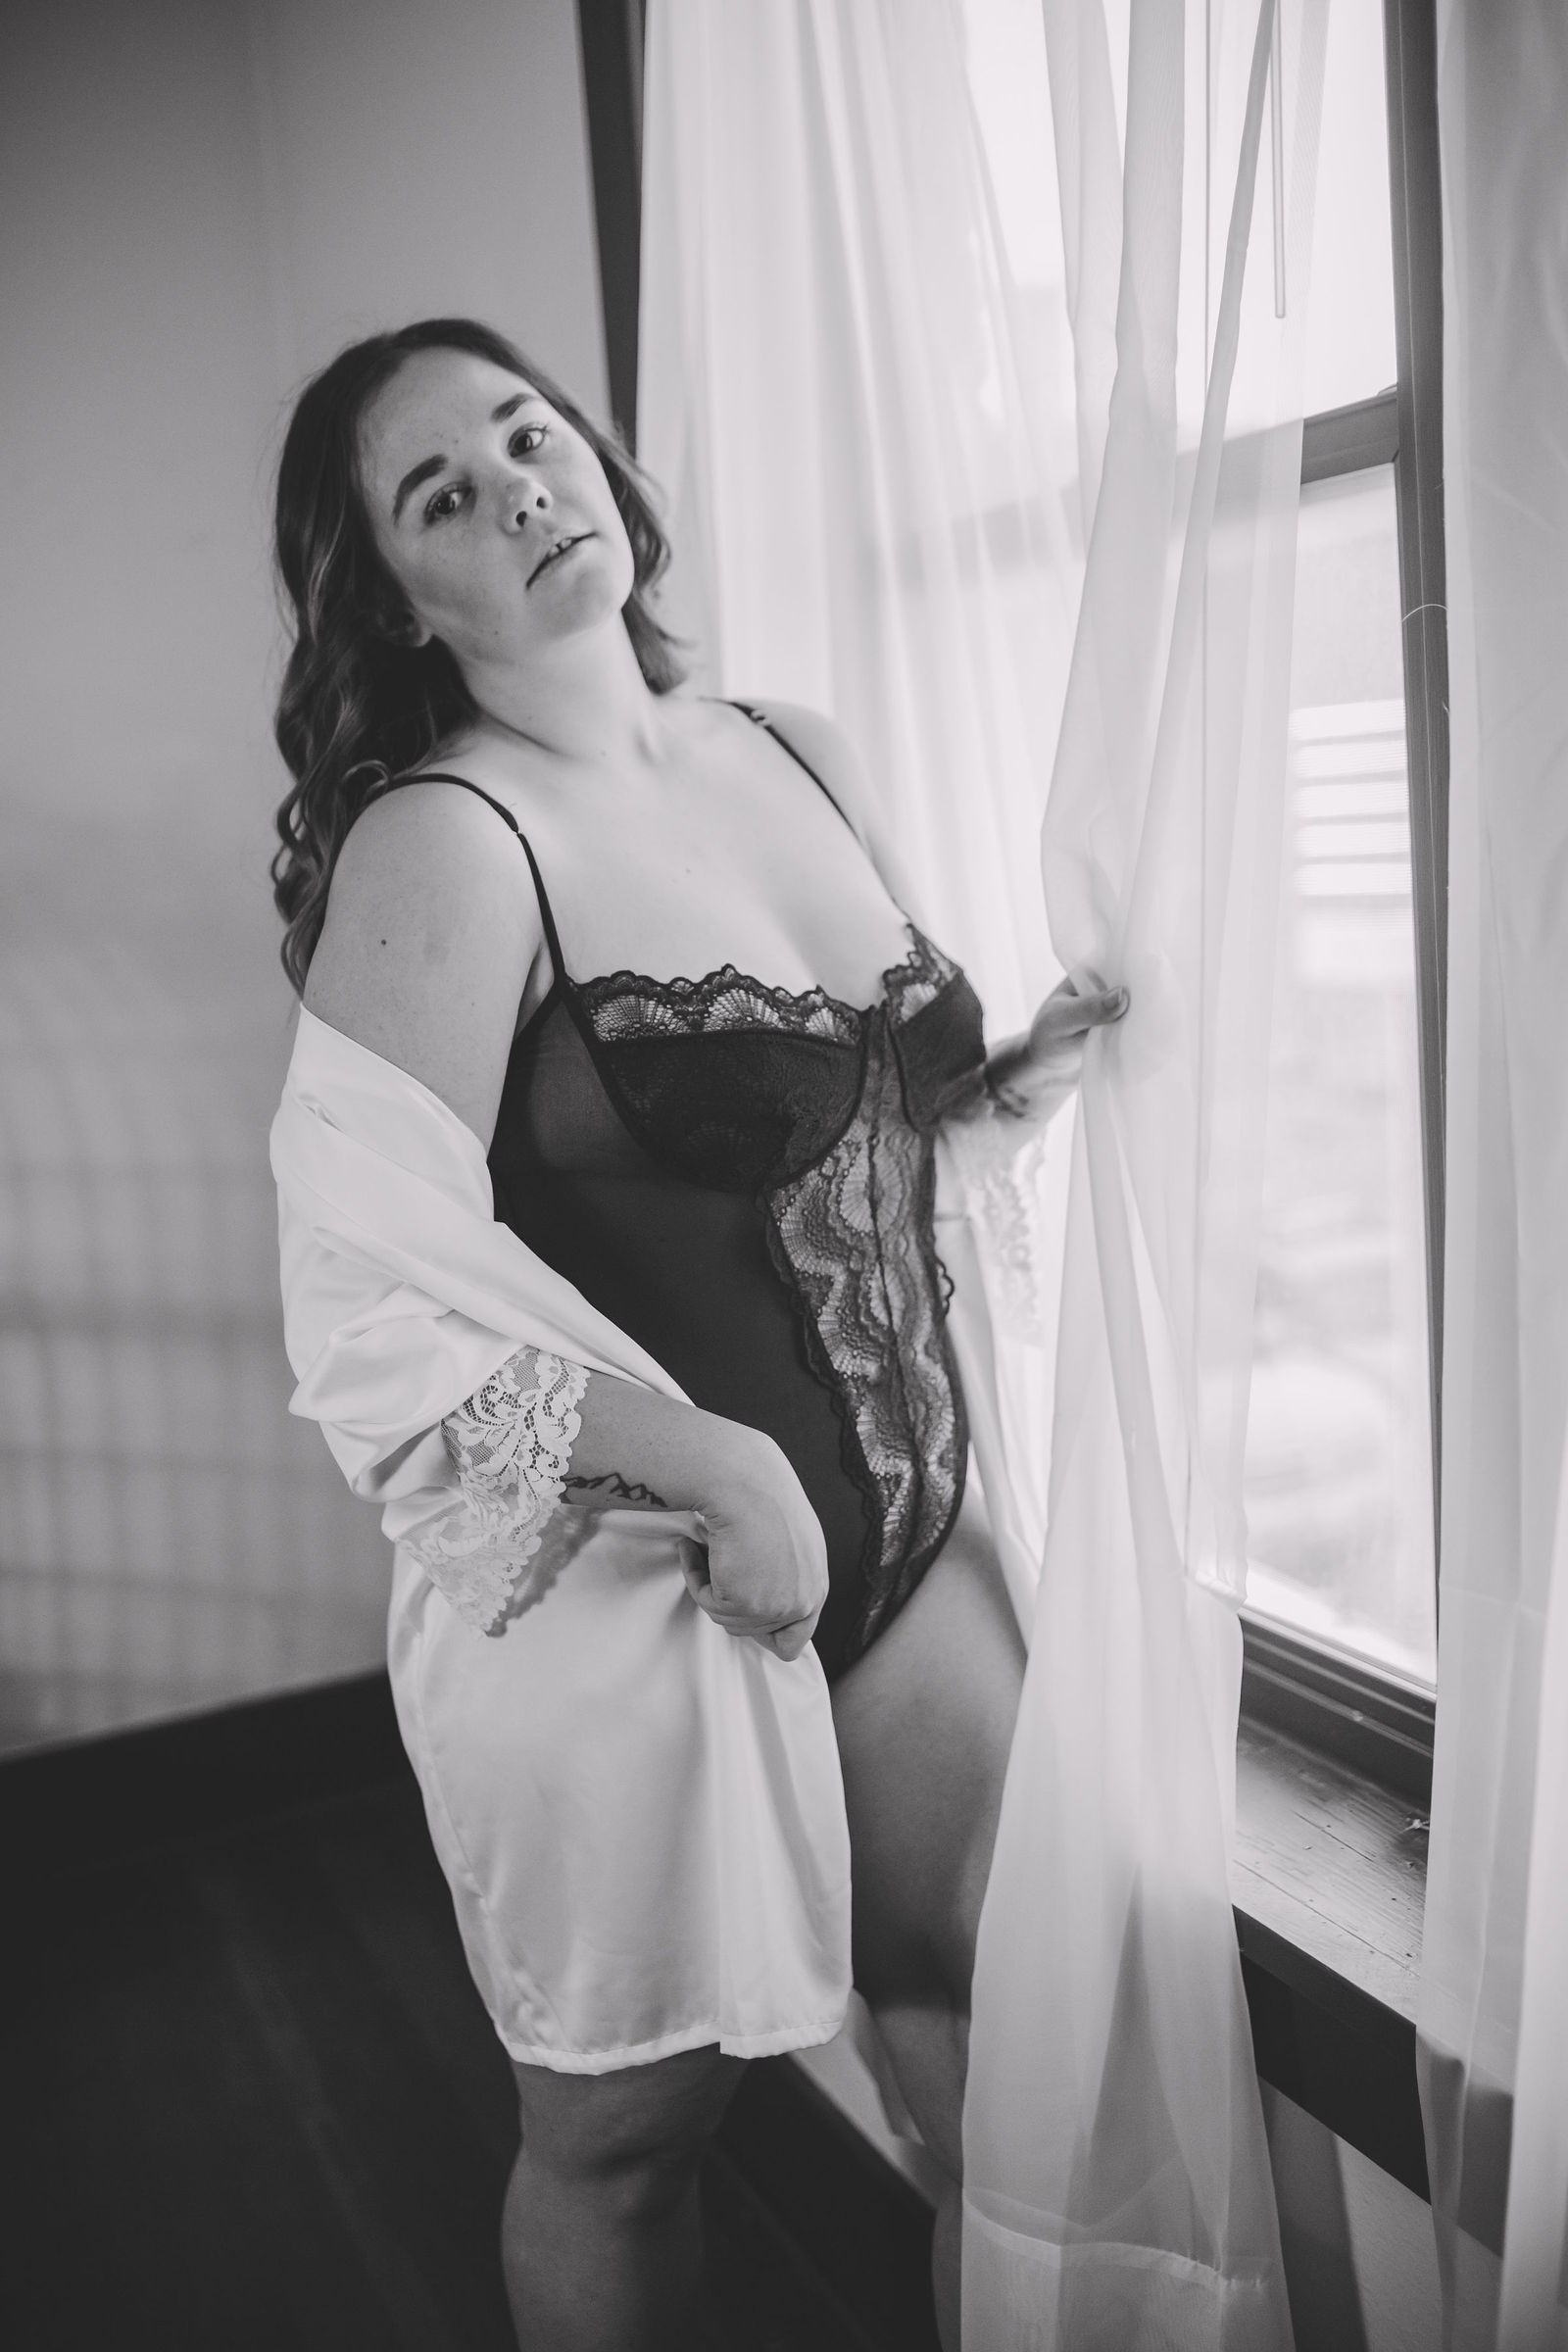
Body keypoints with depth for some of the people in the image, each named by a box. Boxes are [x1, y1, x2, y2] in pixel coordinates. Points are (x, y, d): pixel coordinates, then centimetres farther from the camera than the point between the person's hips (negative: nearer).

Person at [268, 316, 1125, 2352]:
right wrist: (717, 1470, -23)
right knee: (627, 2129, 16)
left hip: (908, 1524, 6)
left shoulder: (804, 756, 6)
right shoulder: (442, 843, -15)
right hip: (617, 1580, -6)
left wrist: (1013, 1080, 0)